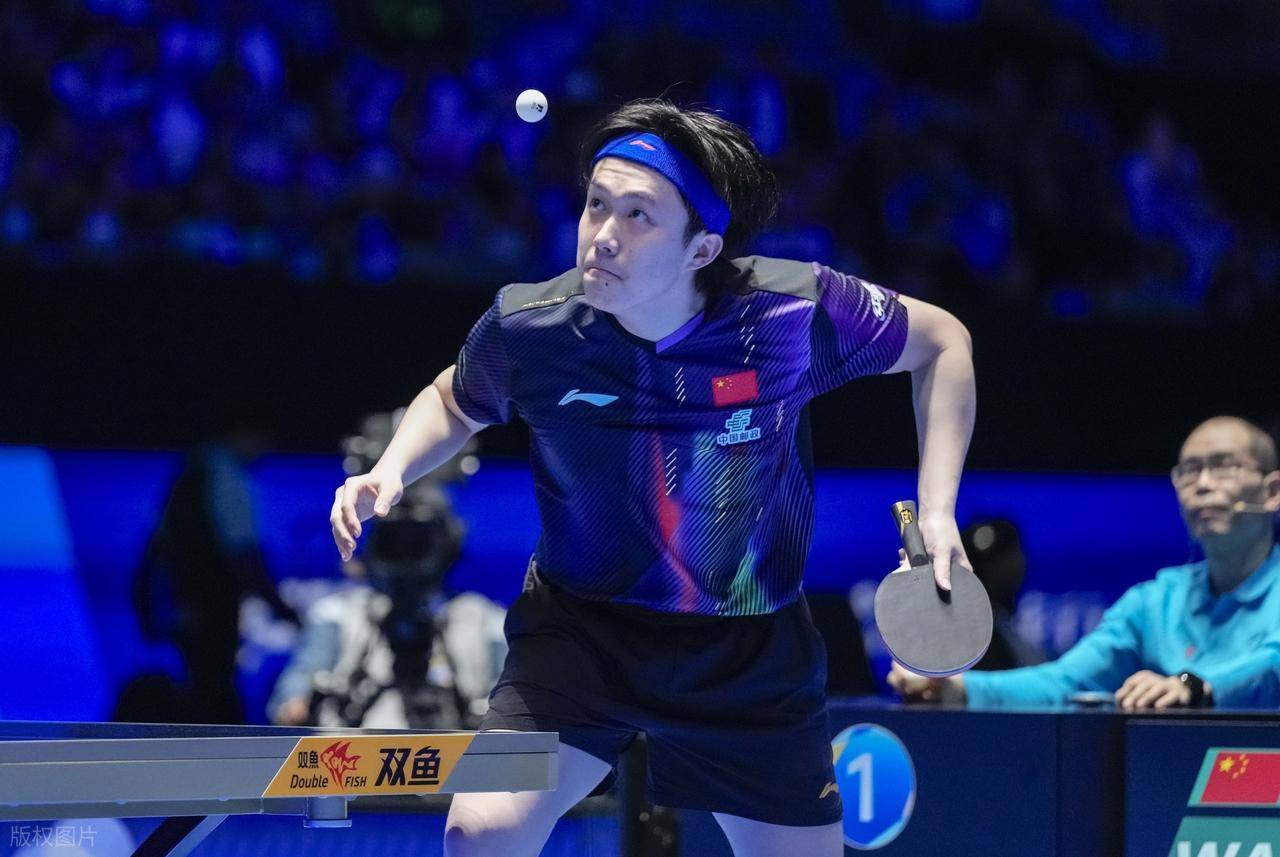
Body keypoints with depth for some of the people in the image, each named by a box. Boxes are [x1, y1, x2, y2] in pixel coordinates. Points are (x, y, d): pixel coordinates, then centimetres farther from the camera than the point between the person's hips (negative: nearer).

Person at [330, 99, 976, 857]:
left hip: (754, 654, 0)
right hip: (578, 631, 0)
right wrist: (393, 470, -11)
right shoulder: (528, 327, -17)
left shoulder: (793, 312, -21)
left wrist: (937, 514, -10)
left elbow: (942, 343, -1)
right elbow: (456, 403, 9)